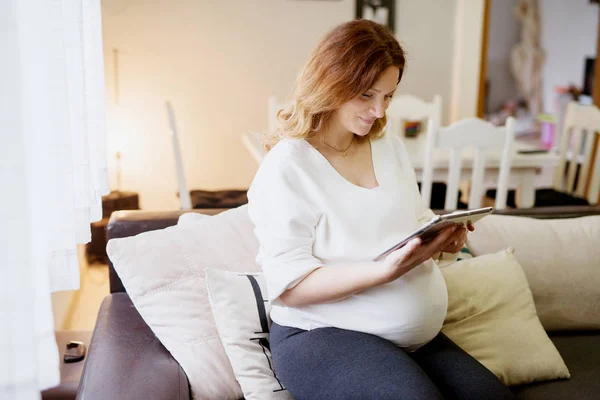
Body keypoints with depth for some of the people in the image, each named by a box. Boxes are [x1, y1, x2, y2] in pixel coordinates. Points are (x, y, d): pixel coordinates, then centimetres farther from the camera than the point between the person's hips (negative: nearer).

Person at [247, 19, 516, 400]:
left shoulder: (391, 148, 8)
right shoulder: (287, 165, -14)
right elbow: (289, 288, -18)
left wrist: (441, 237, -7)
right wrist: (386, 270, -29)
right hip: (322, 335, -6)